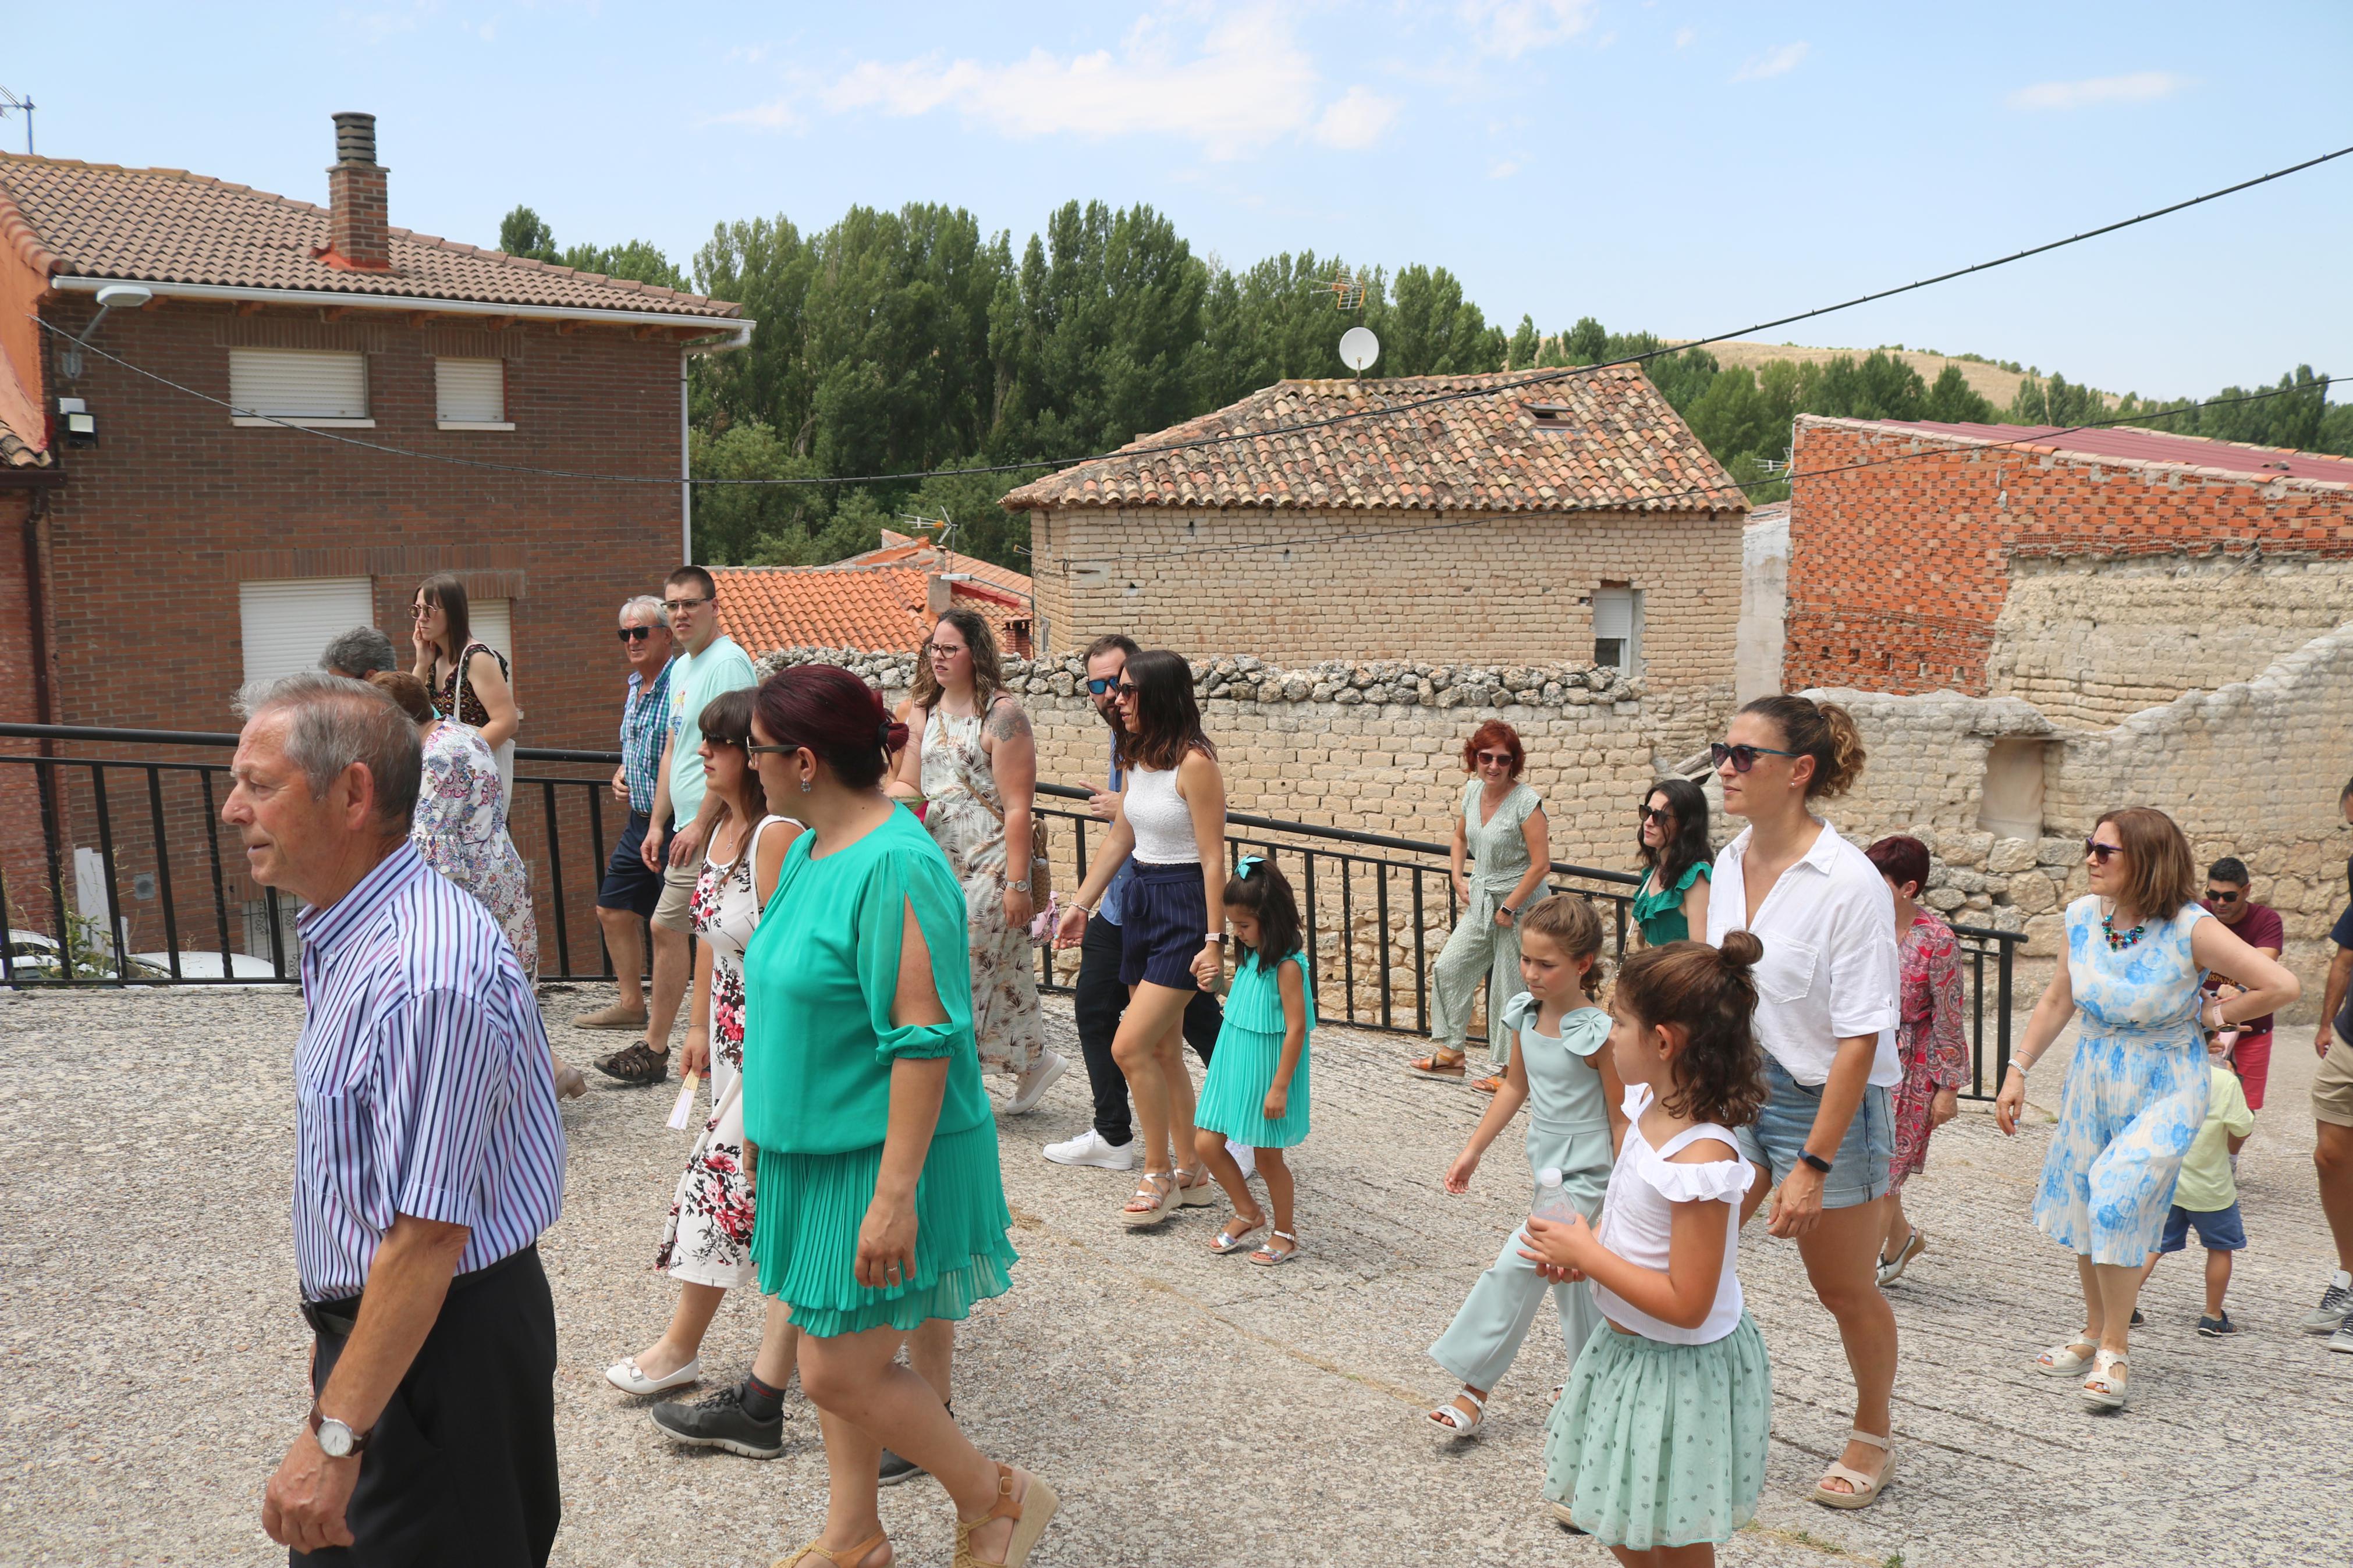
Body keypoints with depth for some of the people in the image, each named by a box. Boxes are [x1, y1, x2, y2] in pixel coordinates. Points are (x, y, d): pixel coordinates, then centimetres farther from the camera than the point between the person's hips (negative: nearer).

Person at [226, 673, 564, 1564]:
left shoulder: (424, 974, -29)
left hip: (443, 1346, -10)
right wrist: (336, 1332, 21)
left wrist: (334, 1435, -24)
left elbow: (427, 1234, -29)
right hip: (369, 1318, 10)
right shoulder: (348, 934, 5)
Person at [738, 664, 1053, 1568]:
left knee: (840, 1373, -4)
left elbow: (925, 1041, -26)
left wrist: (895, 1191, -26)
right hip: (816, 1146, 9)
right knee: (835, 1352, 18)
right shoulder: (811, 849, 6)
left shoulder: (895, 866, -24)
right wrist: (769, 1119, 22)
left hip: (880, 1157, -9)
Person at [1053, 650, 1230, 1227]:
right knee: (1163, 1051, 12)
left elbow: (1213, 859, -18)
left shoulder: (1194, 763, -17)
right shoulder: (1138, 758, 8)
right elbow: (1119, 839, 18)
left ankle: (1159, 1176, 6)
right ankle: (1192, 1177, 23)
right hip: (1140, 902, 9)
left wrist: (1214, 939, -20)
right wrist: (1080, 905, 19)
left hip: (1185, 907, -9)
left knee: (1130, 1046, -11)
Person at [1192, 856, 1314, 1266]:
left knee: (1267, 1156, 5)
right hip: (1233, 1063, 8)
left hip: (1267, 1068, -8)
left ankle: (1286, 1232, 26)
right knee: (1206, 1144, 6)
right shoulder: (1251, 955, 7)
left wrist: (1279, 1087, -20)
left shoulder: (1287, 965, -19)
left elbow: (1296, 1028, -20)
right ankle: (1247, 1213, 27)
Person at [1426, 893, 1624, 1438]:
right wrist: (1473, 1150, 12)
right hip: (1546, 1167, 7)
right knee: (1566, 1271, 19)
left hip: (1584, 1175, -7)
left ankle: (1474, 1389, -4)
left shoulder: (1598, 1034, -21)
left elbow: (1620, 1120, -15)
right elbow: (1515, 1087, 12)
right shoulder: (1527, 1015, -1)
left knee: (1515, 1266, -13)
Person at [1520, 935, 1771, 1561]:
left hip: (1681, 1368, -8)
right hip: (1626, 1346, 8)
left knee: (1671, 1539, 13)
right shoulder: (1650, 1108, -5)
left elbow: (1686, 1305, -29)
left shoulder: (1702, 1159, -32)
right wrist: (1582, 1247, -5)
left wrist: (1586, 1255, -22)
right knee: (1619, 1515, 25)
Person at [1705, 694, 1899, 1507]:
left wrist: (1813, 1166, -21)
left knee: (1846, 1290, 13)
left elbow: (1859, 1039, -21)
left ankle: (1872, 1435, 38)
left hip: (1826, 1103, -6)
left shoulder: (1850, 883, -21)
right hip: (1737, 1086, 6)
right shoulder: (1730, 861, 0)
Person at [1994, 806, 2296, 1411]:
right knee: (2085, 1209, 11)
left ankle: (2115, 1351, 0)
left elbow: (2281, 986, -18)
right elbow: (2056, 1001, 7)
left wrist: (2210, 1015, -7)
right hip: (2092, 1082, 5)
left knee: (2117, 1205, -16)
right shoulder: (2084, 915, -3)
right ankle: (2095, 1334, 30)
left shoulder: (2189, 928, -18)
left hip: (2164, 1090, -5)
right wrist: (2017, 1071, 5)